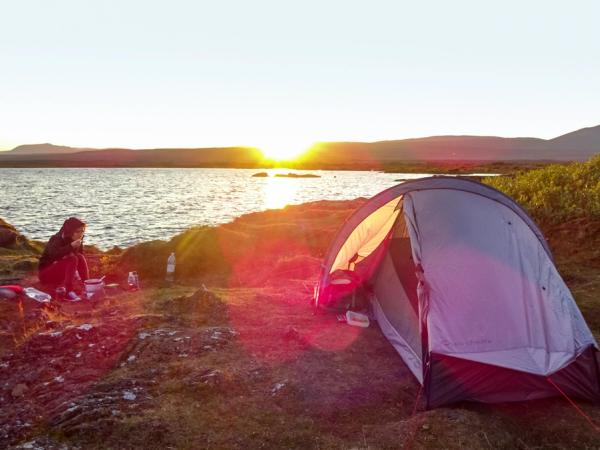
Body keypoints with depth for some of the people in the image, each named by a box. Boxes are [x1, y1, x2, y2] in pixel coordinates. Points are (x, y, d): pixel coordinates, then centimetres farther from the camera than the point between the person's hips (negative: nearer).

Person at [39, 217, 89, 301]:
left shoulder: (78, 242, 0)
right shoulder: (57, 239, -20)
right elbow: (53, 254, -41)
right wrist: (71, 246, -46)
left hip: (60, 273, 7)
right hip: (45, 273, -7)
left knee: (80, 257, -16)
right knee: (72, 259, -29)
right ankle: (69, 292, -37)